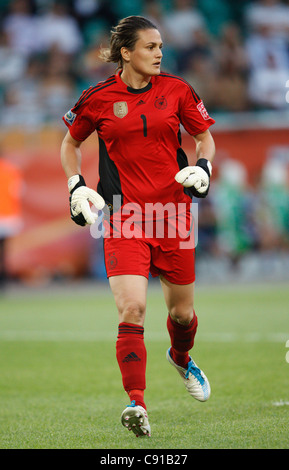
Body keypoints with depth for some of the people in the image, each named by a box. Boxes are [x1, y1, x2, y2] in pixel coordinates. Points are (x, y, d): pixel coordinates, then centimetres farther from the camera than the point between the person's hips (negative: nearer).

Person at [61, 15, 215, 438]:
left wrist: (203, 166, -6)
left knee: (182, 310, 13)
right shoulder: (98, 99, -2)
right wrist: (76, 186, 1)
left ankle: (181, 357, 49)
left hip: (173, 213, 2)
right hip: (124, 218, -2)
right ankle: (137, 404, -20)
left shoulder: (177, 90, 2)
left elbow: (205, 136, 14)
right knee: (132, 308, -19)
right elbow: (71, 143, 14)